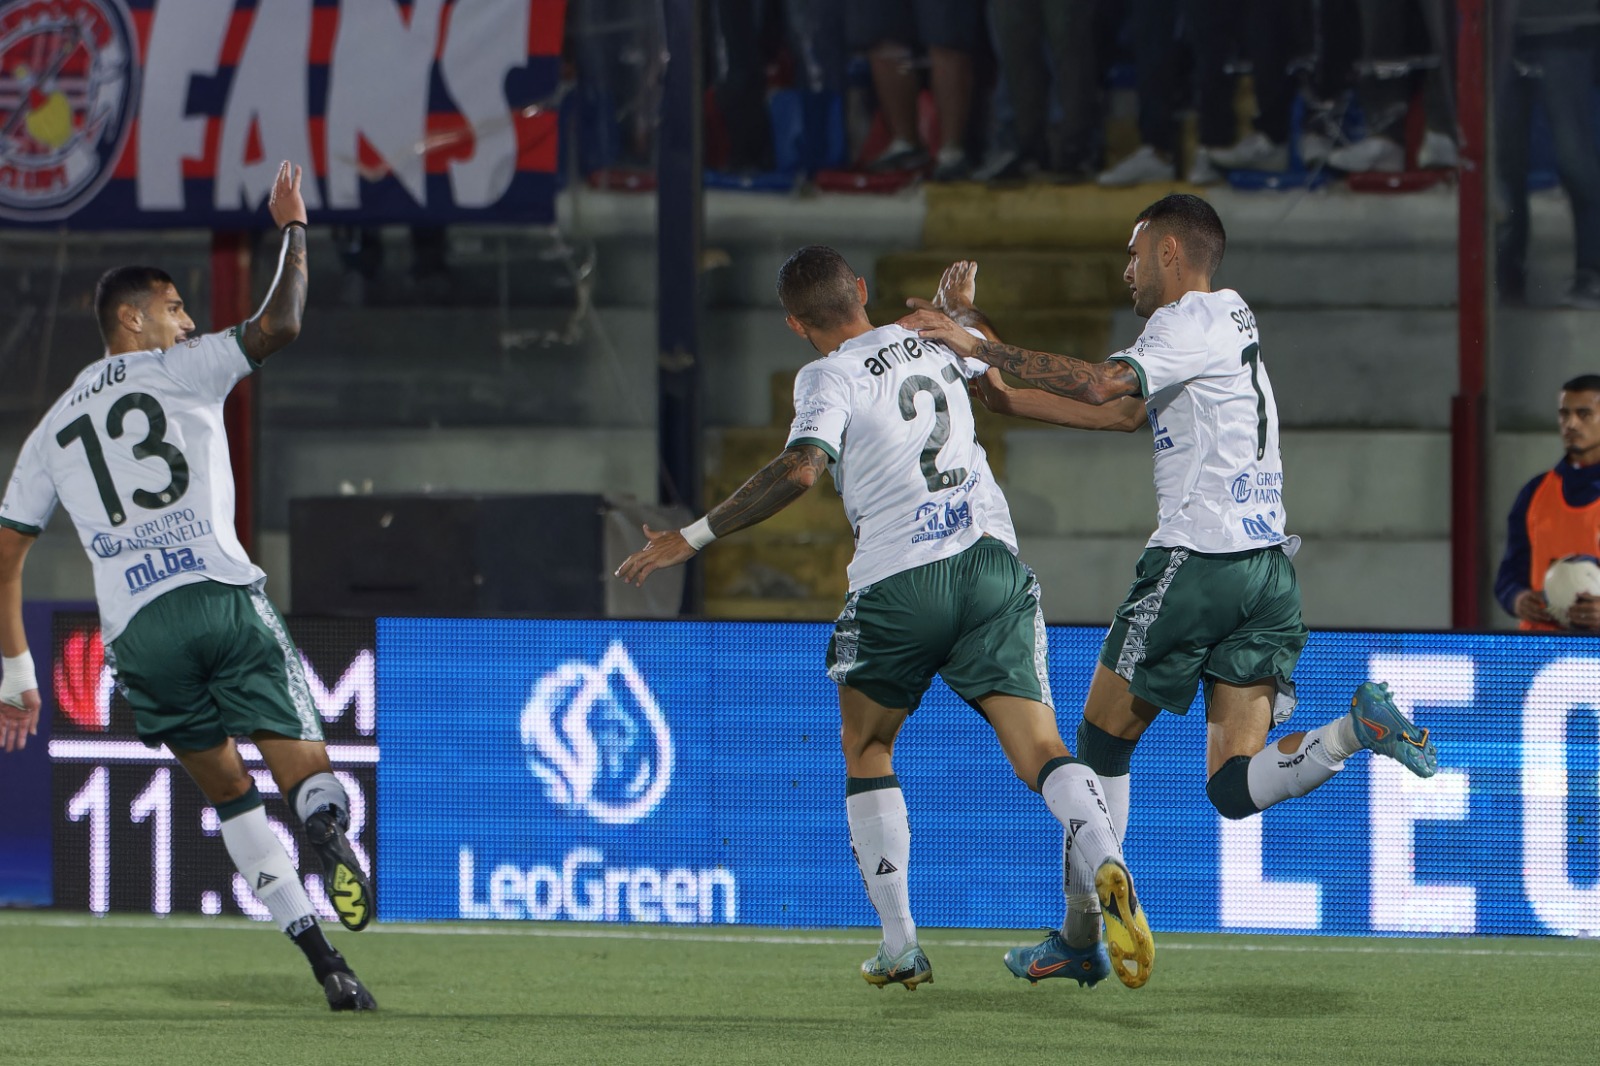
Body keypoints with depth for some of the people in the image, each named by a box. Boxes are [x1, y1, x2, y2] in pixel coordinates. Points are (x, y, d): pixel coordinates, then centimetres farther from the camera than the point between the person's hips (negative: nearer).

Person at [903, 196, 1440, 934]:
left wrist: (981, 346, -17)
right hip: (1268, 568, 8)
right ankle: (1355, 728, -22)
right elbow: (1120, 412, 24)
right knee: (1235, 790, 1)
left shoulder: (1191, 321, -5)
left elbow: (1102, 384, -22)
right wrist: (1006, 398, 22)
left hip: (1197, 562, -8)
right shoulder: (1232, 321, 23)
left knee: (1103, 741, 9)